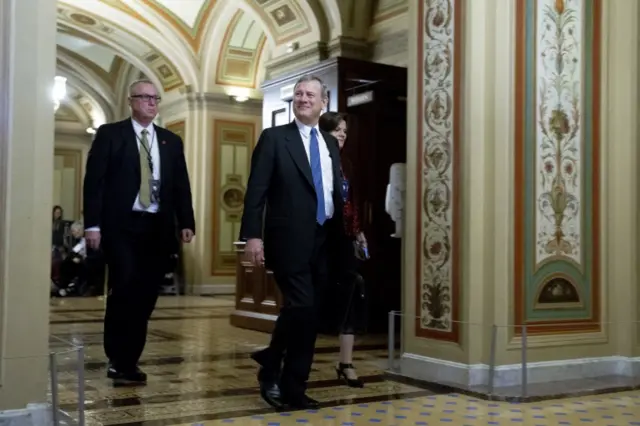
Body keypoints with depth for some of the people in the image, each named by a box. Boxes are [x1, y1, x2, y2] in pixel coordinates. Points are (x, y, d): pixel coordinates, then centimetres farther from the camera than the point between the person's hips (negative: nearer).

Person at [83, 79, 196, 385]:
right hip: (121, 225, -4)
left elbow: (181, 185, 13)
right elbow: (94, 180, -3)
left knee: (145, 294, 4)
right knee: (124, 289, -11)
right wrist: (93, 224, -12)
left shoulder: (171, 141, 15)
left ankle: (128, 361, 15)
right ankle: (118, 359, 5)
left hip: (157, 227, 4)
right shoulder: (110, 134, 4)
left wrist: (186, 222, 1)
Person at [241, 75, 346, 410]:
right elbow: (256, 190, -7)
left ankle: (292, 387, 22)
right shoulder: (274, 138, 0)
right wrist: (252, 235, -17)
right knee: (300, 308, -13)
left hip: (324, 241, 6)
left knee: (310, 315, 8)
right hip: (290, 239, -5)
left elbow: (336, 193, 17)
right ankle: (273, 372, 8)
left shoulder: (330, 144, 17)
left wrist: (343, 237, 9)